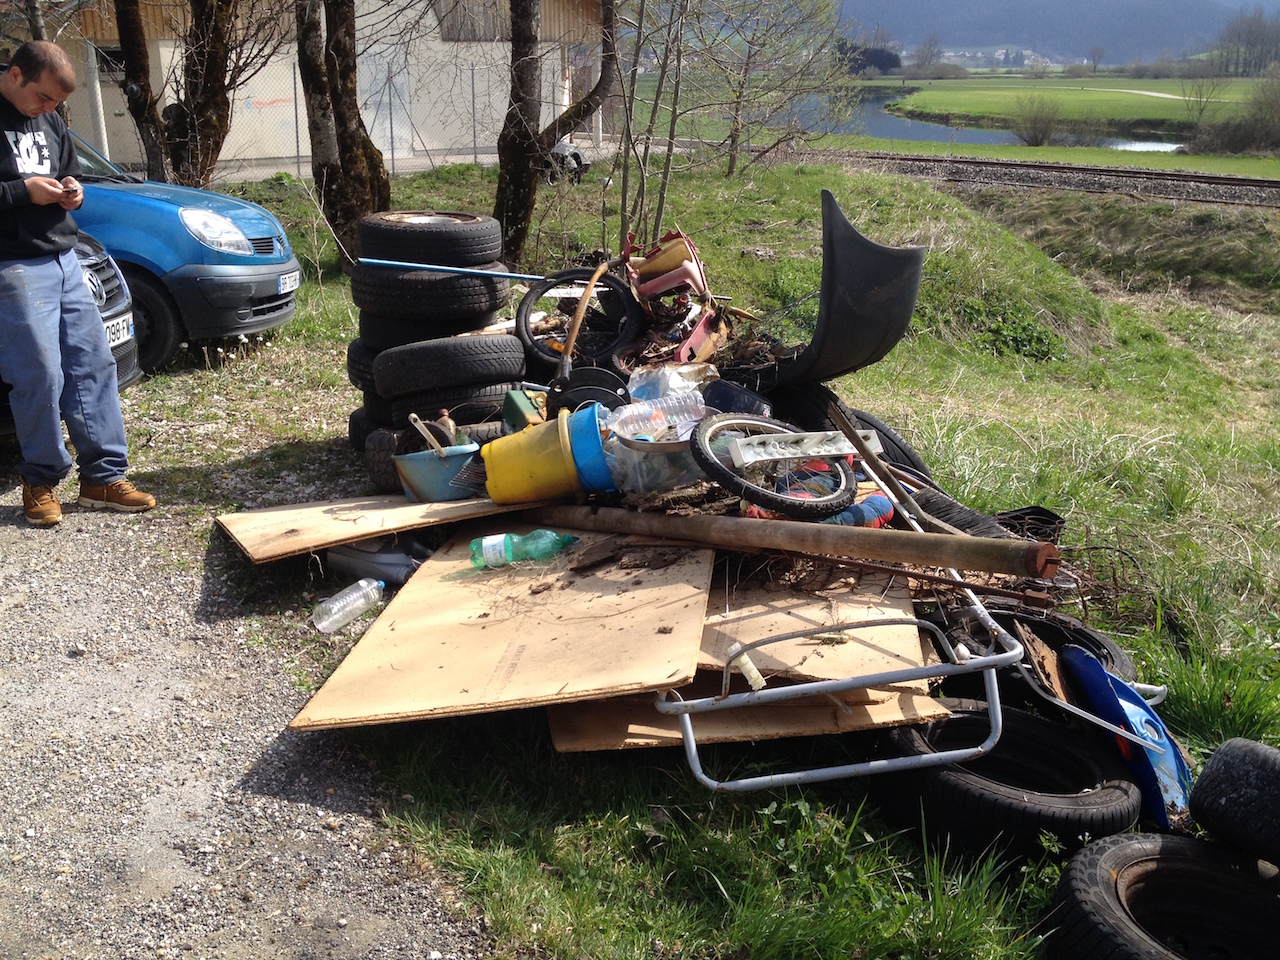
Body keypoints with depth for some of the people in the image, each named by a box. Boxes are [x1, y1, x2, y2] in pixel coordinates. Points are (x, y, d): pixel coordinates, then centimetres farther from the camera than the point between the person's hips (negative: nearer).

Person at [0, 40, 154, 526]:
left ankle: (103, 477, 10)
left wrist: (71, 192, 6)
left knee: (93, 364, 4)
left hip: (63, 258, 8)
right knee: (41, 373, -9)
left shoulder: (49, 120, 14)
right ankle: (41, 481, 9)